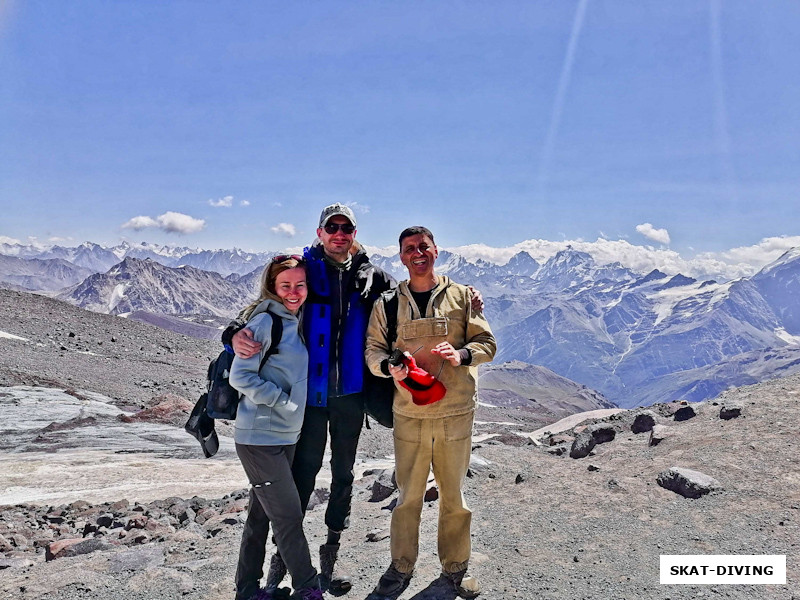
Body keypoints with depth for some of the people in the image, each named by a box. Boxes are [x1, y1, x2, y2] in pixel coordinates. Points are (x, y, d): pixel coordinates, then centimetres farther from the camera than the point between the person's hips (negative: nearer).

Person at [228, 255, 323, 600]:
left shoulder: (296, 321, 10)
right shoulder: (264, 320, -14)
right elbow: (240, 376, -17)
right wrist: (284, 402, -16)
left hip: (287, 436, 8)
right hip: (260, 437, -8)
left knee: (262, 514, 17)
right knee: (289, 517, 0)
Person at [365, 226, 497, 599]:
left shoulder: (462, 297, 4)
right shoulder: (387, 303, 6)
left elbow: (487, 343, 4)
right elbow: (373, 348, 6)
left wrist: (462, 354, -18)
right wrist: (389, 367, -16)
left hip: (456, 413, 0)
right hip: (409, 414, 0)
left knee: (453, 494, 11)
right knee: (408, 495, 8)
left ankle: (455, 567, 31)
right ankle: (401, 567, 28)